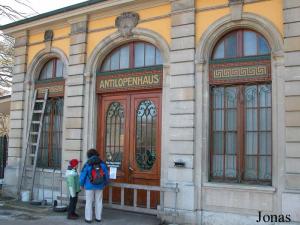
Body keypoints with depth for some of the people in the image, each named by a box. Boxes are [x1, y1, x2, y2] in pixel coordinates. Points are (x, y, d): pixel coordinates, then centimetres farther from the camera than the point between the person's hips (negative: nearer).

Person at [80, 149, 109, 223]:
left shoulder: (87, 164, -14)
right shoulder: (102, 163, -6)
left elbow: (83, 176, -10)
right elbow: (106, 175, -2)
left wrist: (81, 185, 7)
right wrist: (104, 184, 14)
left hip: (90, 186, -3)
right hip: (99, 186, 3)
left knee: (89, 202, 8)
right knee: (98, 201, 13)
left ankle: (88, 218, 13)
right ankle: (98, 217, 19)